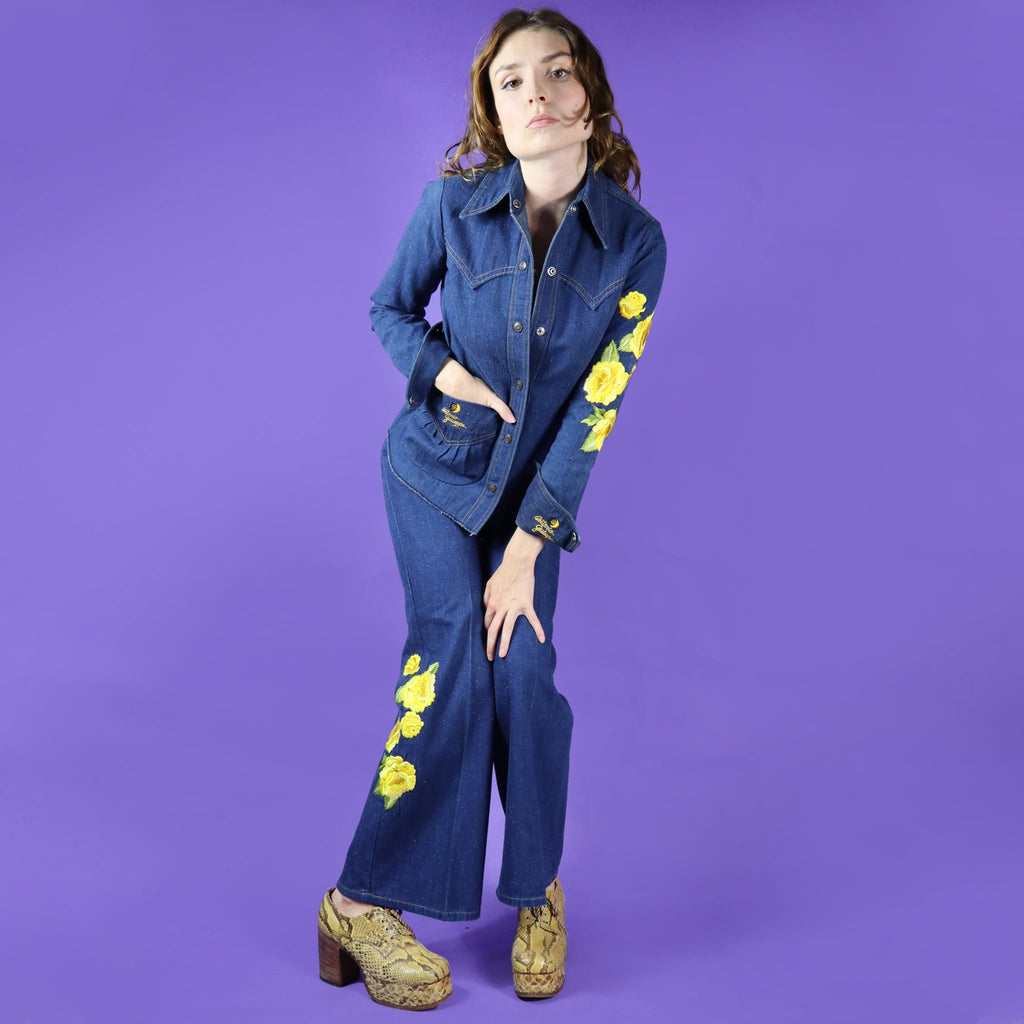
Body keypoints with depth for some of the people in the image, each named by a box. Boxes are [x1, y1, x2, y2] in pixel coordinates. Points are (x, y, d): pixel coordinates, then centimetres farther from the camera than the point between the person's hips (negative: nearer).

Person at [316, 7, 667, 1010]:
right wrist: (447, 371, -18)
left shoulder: (635, 242, -14)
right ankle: (364, 903, -5)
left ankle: (537, 891, 14)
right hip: (434, 464, -1)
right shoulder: (452, 202, -14)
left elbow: (593, 406, -14)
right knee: (454, 656, -15)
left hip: (534, 483, 1)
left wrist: (525, 550, -16)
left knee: (522, 671, -9)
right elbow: (390, 308, 3)